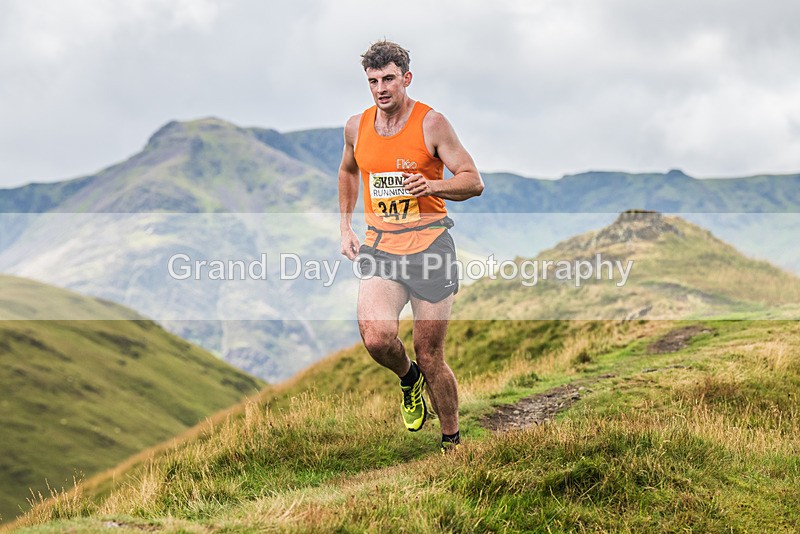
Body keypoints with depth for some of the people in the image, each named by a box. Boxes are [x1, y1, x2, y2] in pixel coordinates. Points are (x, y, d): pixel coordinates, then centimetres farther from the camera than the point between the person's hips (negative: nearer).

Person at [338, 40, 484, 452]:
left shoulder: (431, 123, -6)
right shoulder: (356, 127, 7)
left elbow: (474, 182, -7)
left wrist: (431, 185, -25)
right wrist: (346, 226, 19)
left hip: (429, 245, -3)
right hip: (378, 248, 3)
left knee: (431, 357, 0)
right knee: (376, 338, -22)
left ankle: (451, 442, 20)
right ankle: (408, 378, 13)